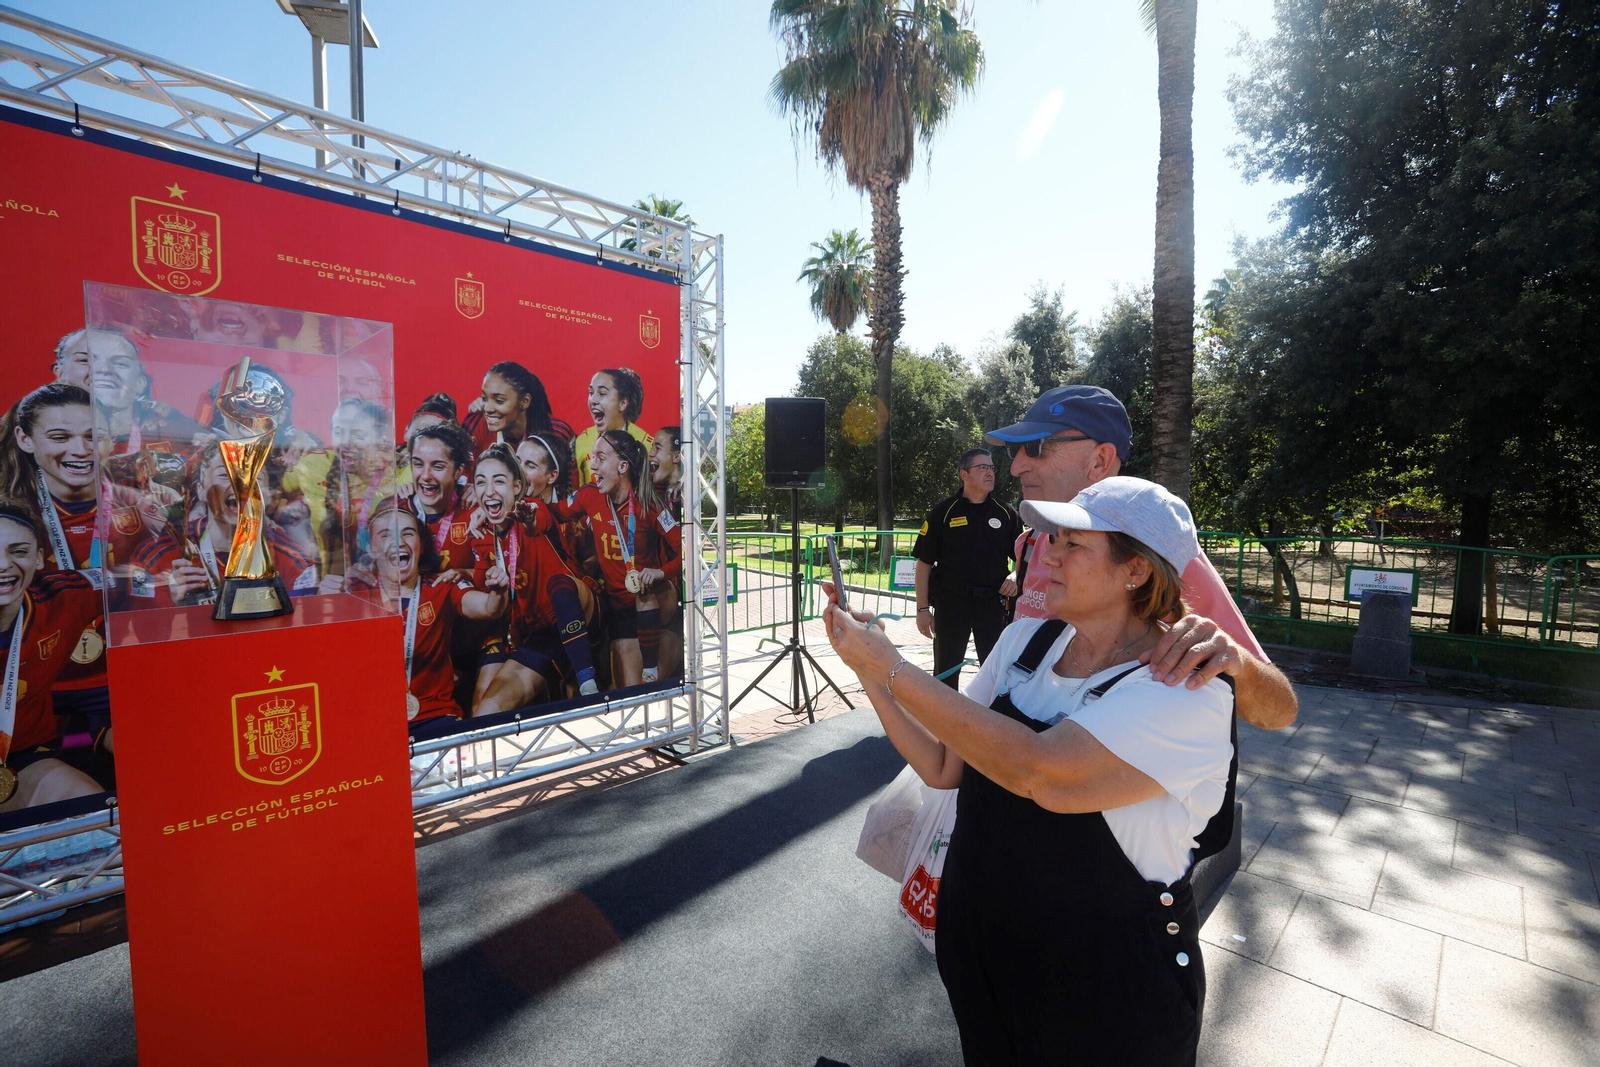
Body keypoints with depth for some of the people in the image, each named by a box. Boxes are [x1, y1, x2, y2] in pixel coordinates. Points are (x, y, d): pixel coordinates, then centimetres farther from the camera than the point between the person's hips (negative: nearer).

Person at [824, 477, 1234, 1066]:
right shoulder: (1025, 640, -5)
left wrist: (892, 669, -33)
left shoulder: (1187, 691, -23)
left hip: (1107, 984, -5)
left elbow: (1043, 773, -38)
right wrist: (869, 669, -14)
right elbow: (943, 766, -2)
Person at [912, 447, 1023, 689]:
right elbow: (924, 563, -3)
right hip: (951, 602, -2)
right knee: (946, 672, 9)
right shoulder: (943, 512, -3)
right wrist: (923, 608, -6)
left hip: (993, 603, 2)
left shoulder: (1006, 513, 5)